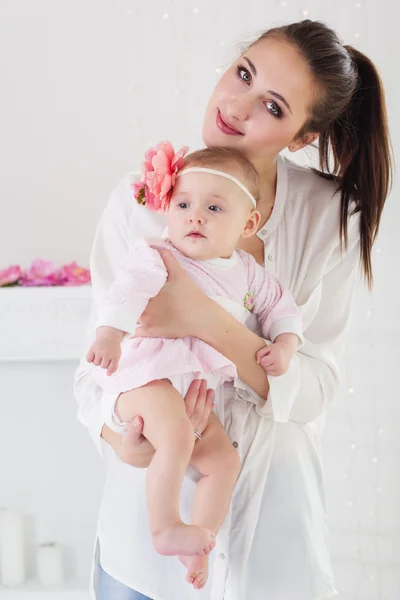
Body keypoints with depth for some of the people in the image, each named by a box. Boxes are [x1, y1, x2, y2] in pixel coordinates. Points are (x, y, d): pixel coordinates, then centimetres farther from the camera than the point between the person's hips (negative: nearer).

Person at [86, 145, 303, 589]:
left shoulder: (245, 270, 14)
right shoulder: (156, 257, -6)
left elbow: (280, 306, 25)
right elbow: (129, 291, -24)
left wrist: (284, 345, 6)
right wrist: (109, 335, -42)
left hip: (197, 386, 7)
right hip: (149, 371, -7)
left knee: (224, 460, 4)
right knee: (176, 438, -30)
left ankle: (198, 545, 14)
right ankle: (165, 530, -17)